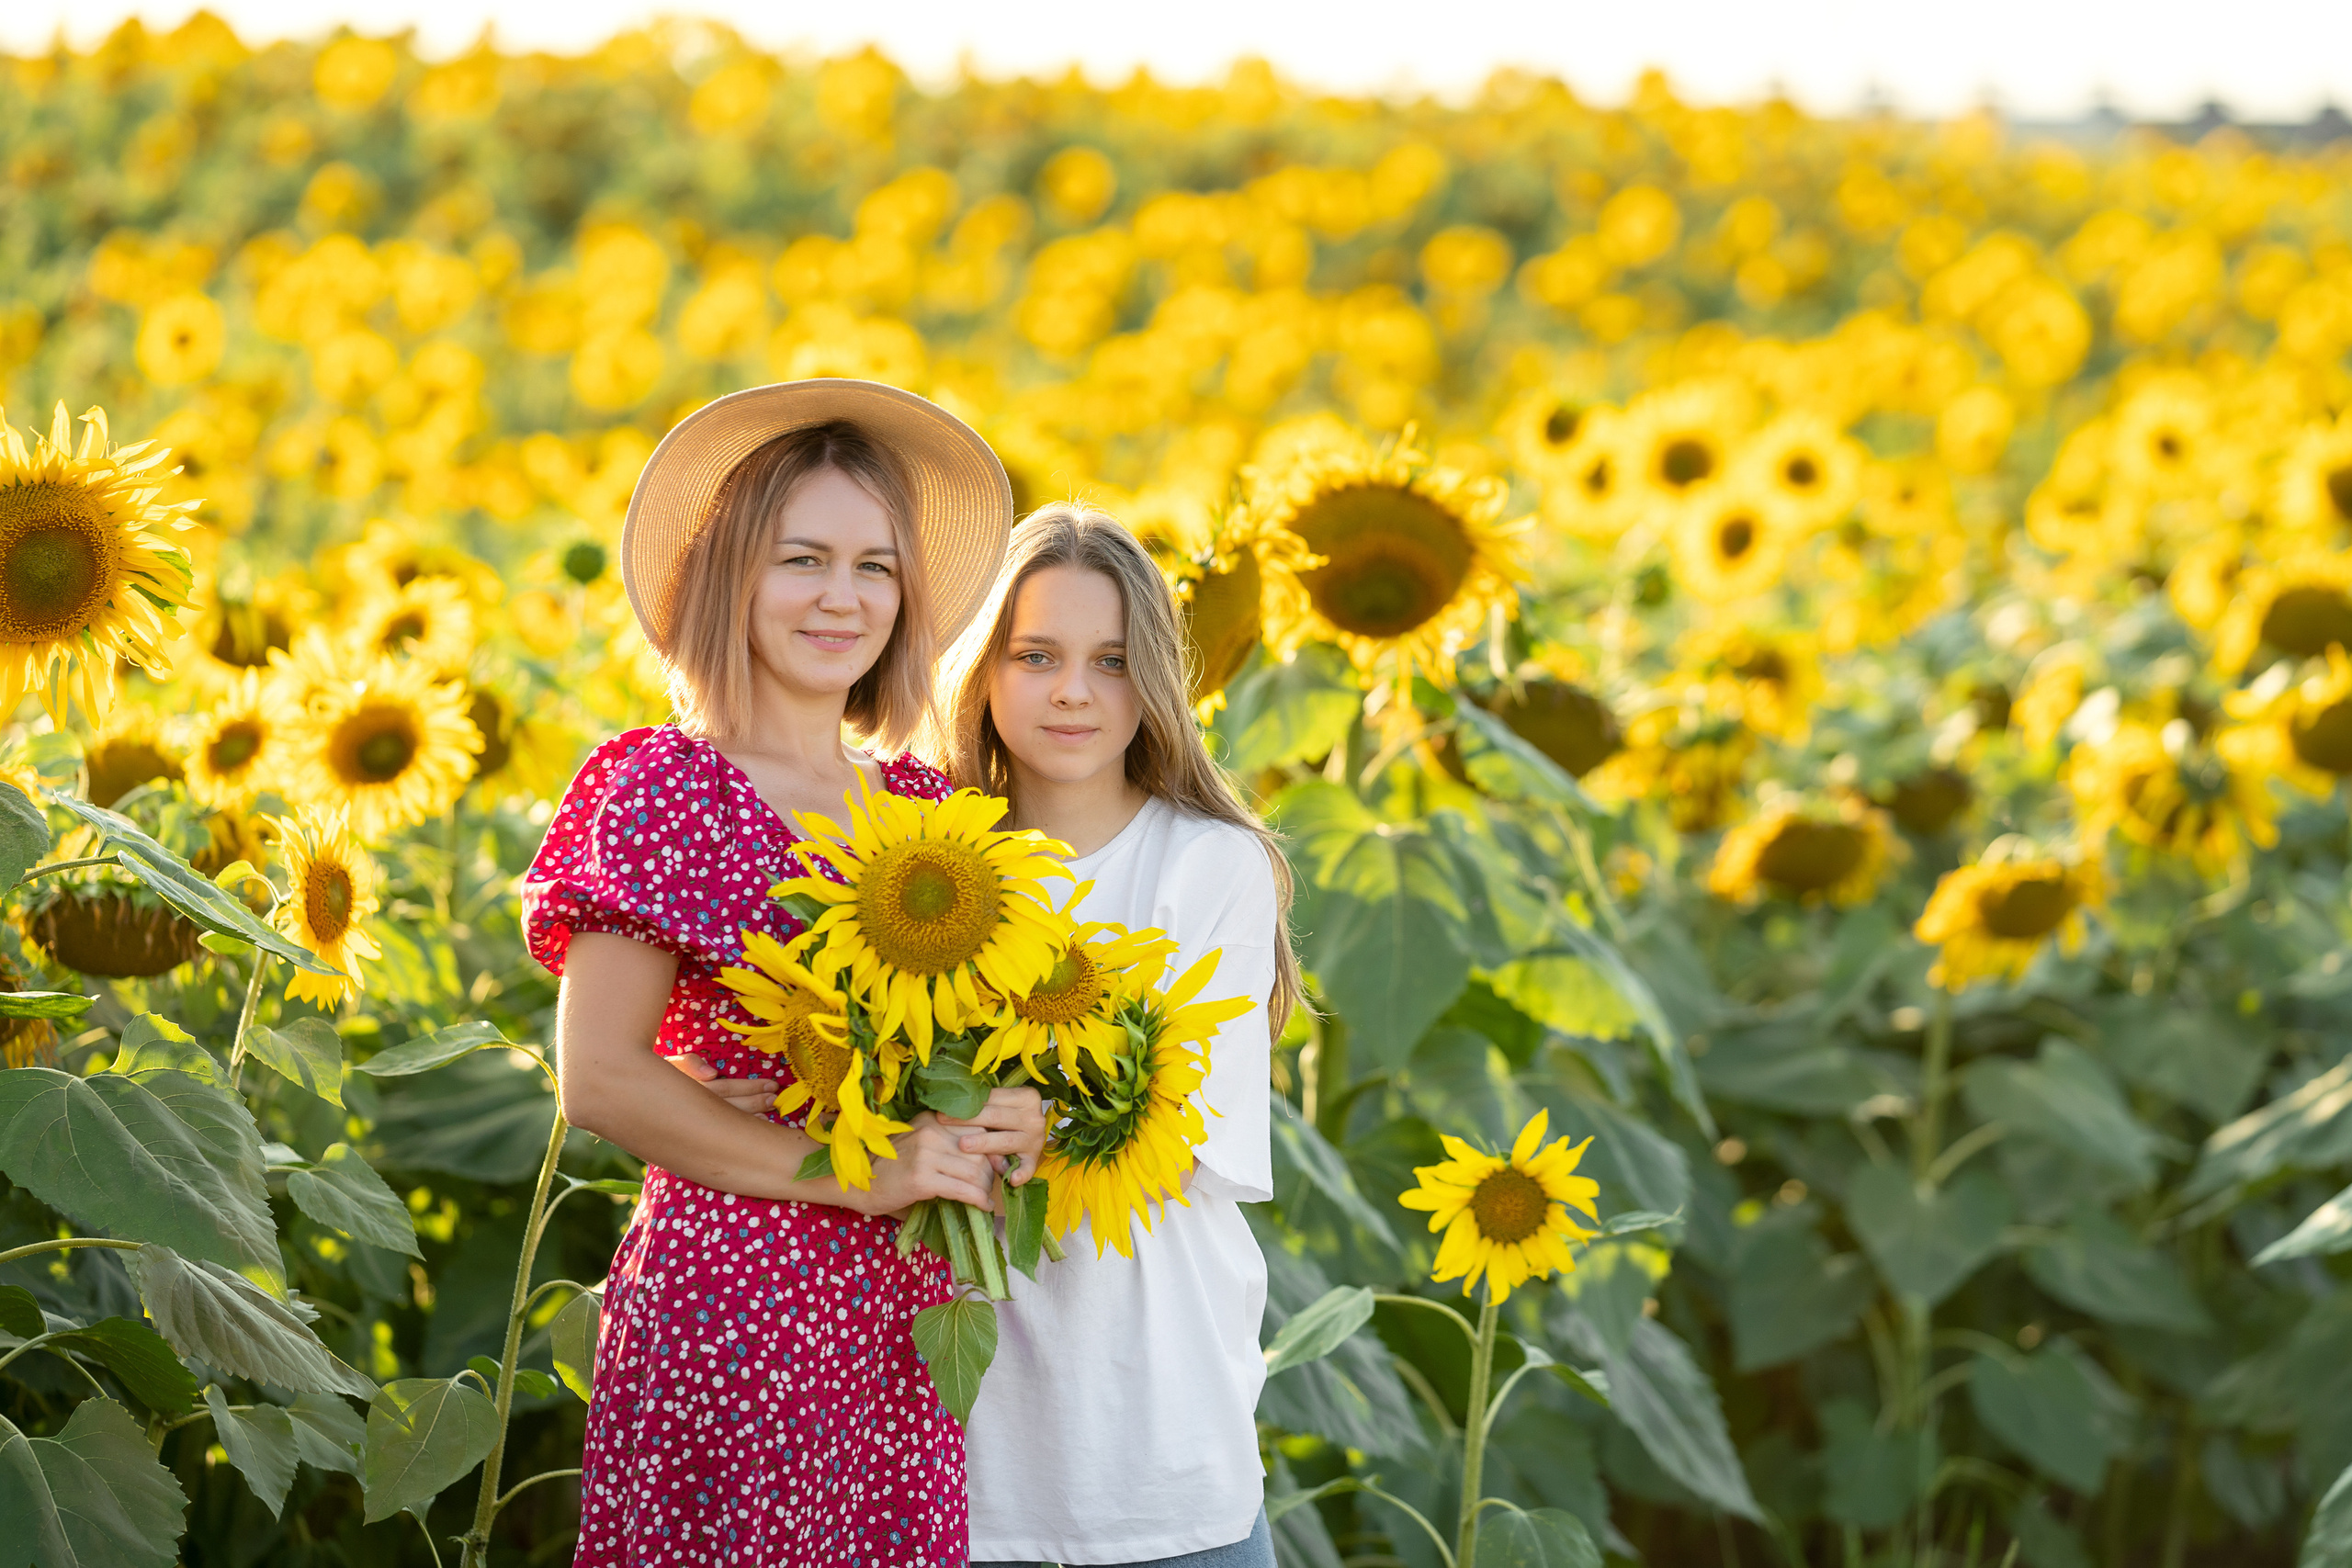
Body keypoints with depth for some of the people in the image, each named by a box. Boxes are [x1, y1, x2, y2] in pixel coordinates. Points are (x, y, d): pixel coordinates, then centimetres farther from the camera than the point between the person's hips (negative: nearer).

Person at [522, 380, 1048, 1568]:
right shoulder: (665, 790, -5)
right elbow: (600, 1080, -12)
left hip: (908, 1325, 5)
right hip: (729, 1312, -5)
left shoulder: (925, 810, 11)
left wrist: (1005, 1122, -5)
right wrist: (857, 1172, -14)